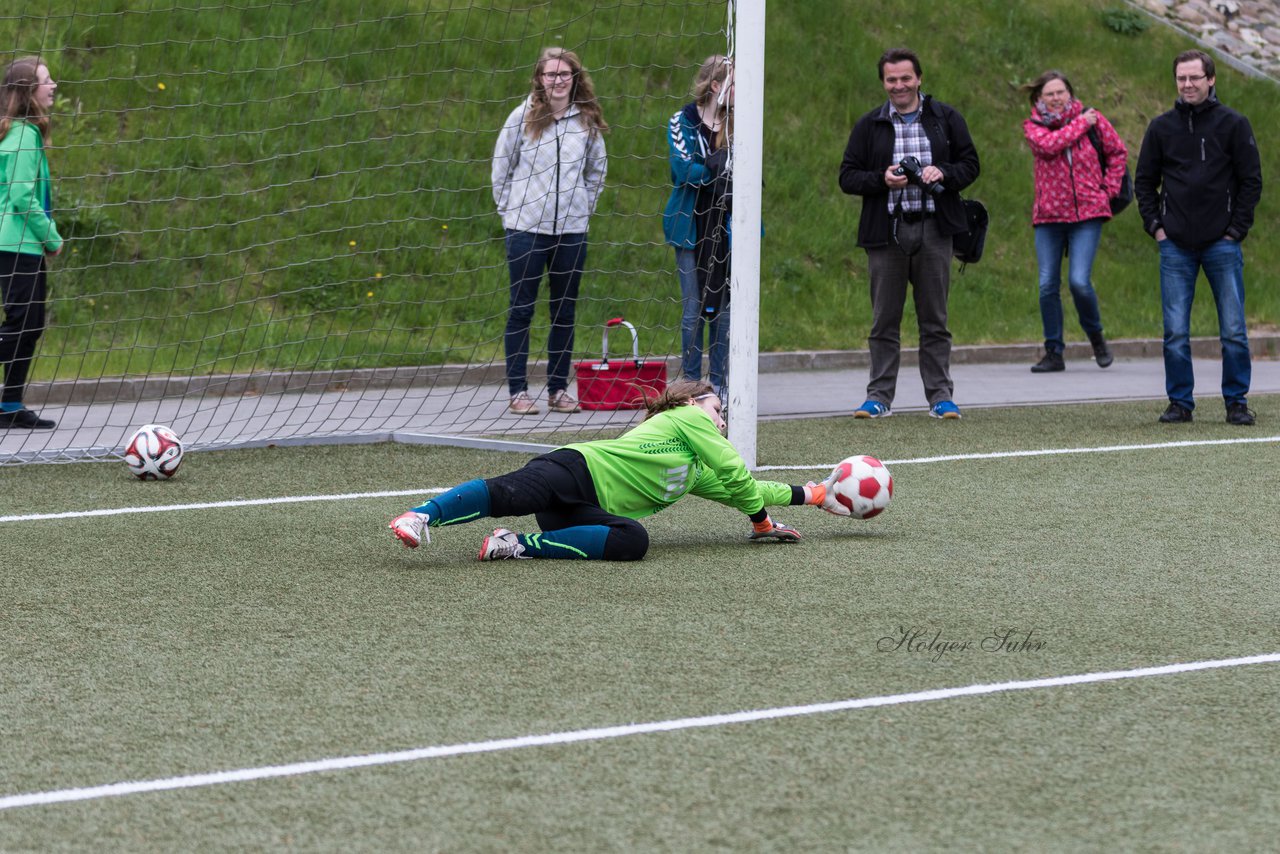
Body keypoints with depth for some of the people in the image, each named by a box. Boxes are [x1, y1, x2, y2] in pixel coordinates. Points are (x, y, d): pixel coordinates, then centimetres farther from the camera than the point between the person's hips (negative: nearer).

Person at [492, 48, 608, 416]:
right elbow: (501, 168, 5)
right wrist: (510, 210, 3)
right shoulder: (522, 117, -2)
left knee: (565, 310, 6)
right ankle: (518, 390, 2)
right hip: (527, 229, -3)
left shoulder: (587, 120, 5)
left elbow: (596, 170, 19)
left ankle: (558, 389, 13)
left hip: (572, 229, 3)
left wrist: (583, 207, 12)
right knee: (521, 309, -2)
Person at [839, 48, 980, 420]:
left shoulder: (946, 119, 8)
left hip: (933, 230, 0)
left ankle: (940, 396, 7)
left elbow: (970, 164, 10)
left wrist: (943, 173, -10)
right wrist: (882, 179, -12)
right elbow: (847, 176, 6)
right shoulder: (869, 126, 7)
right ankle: (879, 396, 6)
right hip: (886, 232, 0)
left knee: (935, 320, 3)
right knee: (884, 320, 2)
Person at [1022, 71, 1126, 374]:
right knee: (1048, 285, -2)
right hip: (1049, 215, 1)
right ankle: (1054, 352, 9)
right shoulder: (1033, 126, 3)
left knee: (1079, 281, -14)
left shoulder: (1092, 119, 5)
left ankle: (1096, 337, 12)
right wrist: (1080, 124, -12)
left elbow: (1118, 152, 16)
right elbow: (1048, 145, -19)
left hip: (1087, 214, -1)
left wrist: (1109, 188, 7)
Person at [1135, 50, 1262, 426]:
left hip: (1222, 244, -2)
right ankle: (1180, 402, 8)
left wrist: (1236, 229, -3)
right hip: (1175, 247, 2)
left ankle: (1236, 401, 8)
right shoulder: (1161, 127, 8)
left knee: (1233, 331, -1)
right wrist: (1155, 225, 3)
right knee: (1175, 332, 0)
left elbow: (1251, 180, 3)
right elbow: (1144, 180, 14)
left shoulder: (1233, 124, 2)